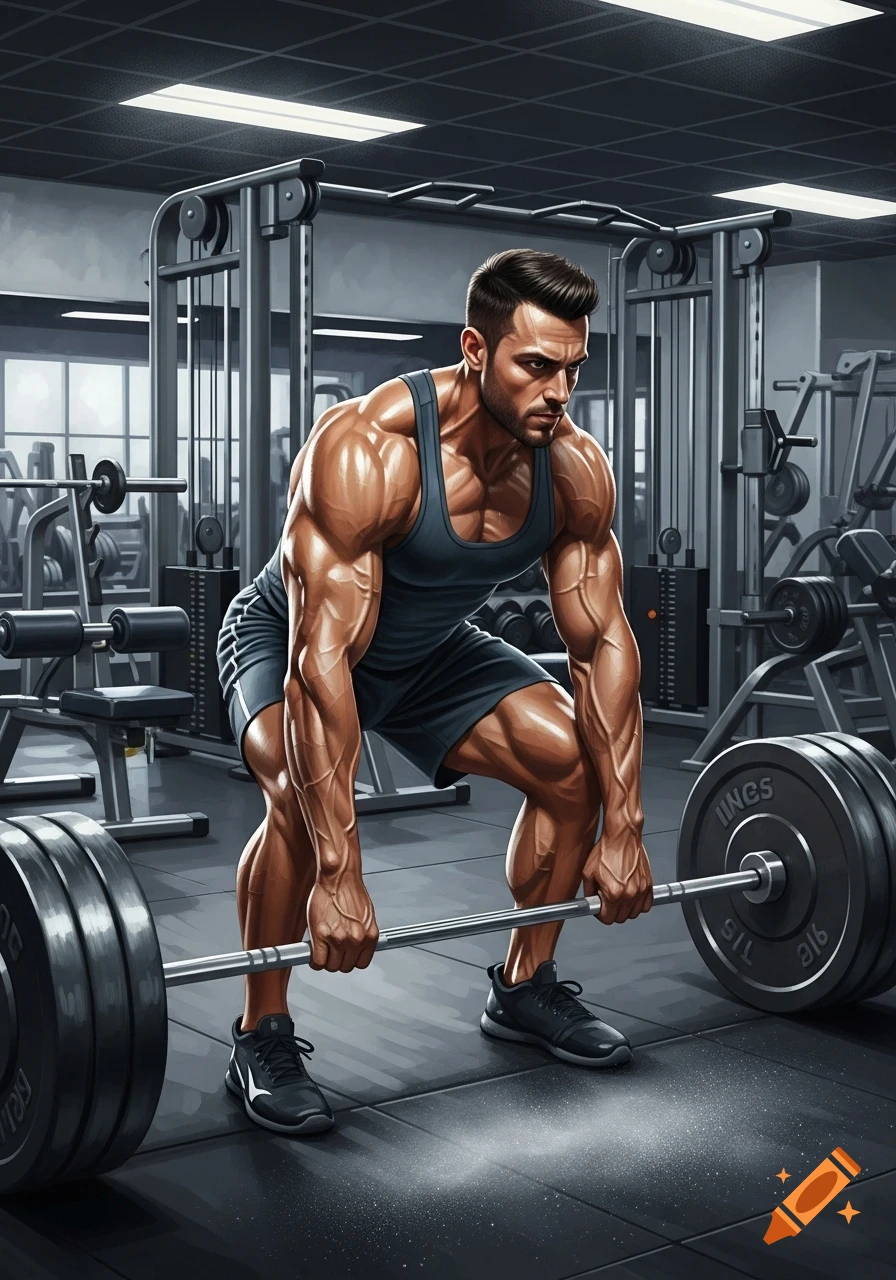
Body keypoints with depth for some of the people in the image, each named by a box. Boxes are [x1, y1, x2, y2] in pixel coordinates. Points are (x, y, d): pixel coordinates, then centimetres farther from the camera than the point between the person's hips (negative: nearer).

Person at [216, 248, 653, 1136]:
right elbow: (321, 659, -42)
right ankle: (262, 1039, -11)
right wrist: (339, 875, -44)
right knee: (303, 793, -33)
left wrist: (623, 829, -16)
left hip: (430, 646, 6)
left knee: (576, 759, -5)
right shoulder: (367, 450, -38)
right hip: (288, 636, -5)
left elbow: (602, 644, -13)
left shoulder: (575, 469, -20)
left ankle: (524, 989, 15)